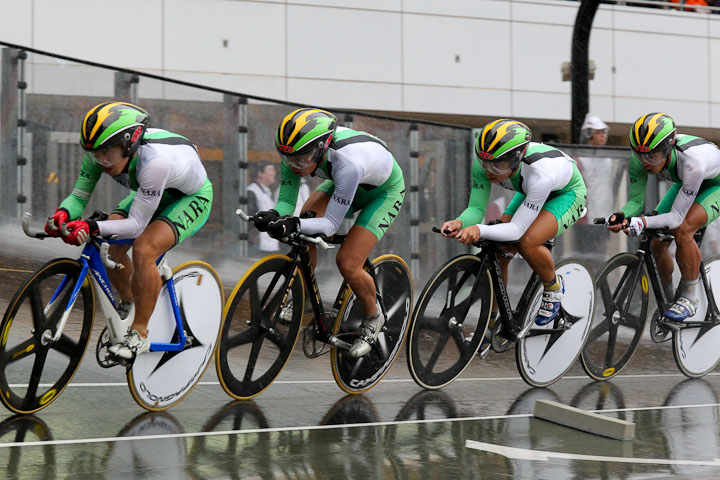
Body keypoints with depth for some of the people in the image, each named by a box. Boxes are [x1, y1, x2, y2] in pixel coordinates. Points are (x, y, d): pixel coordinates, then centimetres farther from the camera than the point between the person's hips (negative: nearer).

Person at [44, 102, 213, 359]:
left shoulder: (155, 160, -42)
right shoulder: (100, 151, -24)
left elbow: (136, 224, -38)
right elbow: (79, 195, -14)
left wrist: (93, 227, -52)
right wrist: (63, 214, -37)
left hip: (191, 197, -7)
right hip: (153, 193, 7)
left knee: (143, 250, -27)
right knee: (108, 245, -12)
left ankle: (139, 334, -12)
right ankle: (127, 304, 17)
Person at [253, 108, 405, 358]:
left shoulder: (347, 161, -44)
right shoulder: (297, 152, -26)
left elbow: (331, 224, -37)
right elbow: (286, 201, -17)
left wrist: (294, 225, -53)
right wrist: (274, 215, -40)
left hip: (384, 191, -6)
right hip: (342, 184, 6)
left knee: (347, 263, -17)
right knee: (302, 233, -17)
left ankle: (373, 318, 10)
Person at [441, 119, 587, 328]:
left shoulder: (540, 172, -43)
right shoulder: (483, 164, -29)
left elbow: (518, 229, -42)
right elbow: (476, 207, -22)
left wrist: (480, 230, -58)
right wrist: (460, 223, -45)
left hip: (567, 193, -6)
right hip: (529, 193, 6)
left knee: (527, 242, -30)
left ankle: (554, 287, 1)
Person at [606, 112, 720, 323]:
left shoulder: (692, 161, -43)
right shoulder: (639, 158, -28)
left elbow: (677, 217, -38)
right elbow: (636, 200, -17)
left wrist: (643, 222, -54)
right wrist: (622, 215, -39)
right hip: (684, 184, 6)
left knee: (682, 230, -29)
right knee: (657, 241, -7)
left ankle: (689, 297, -12)